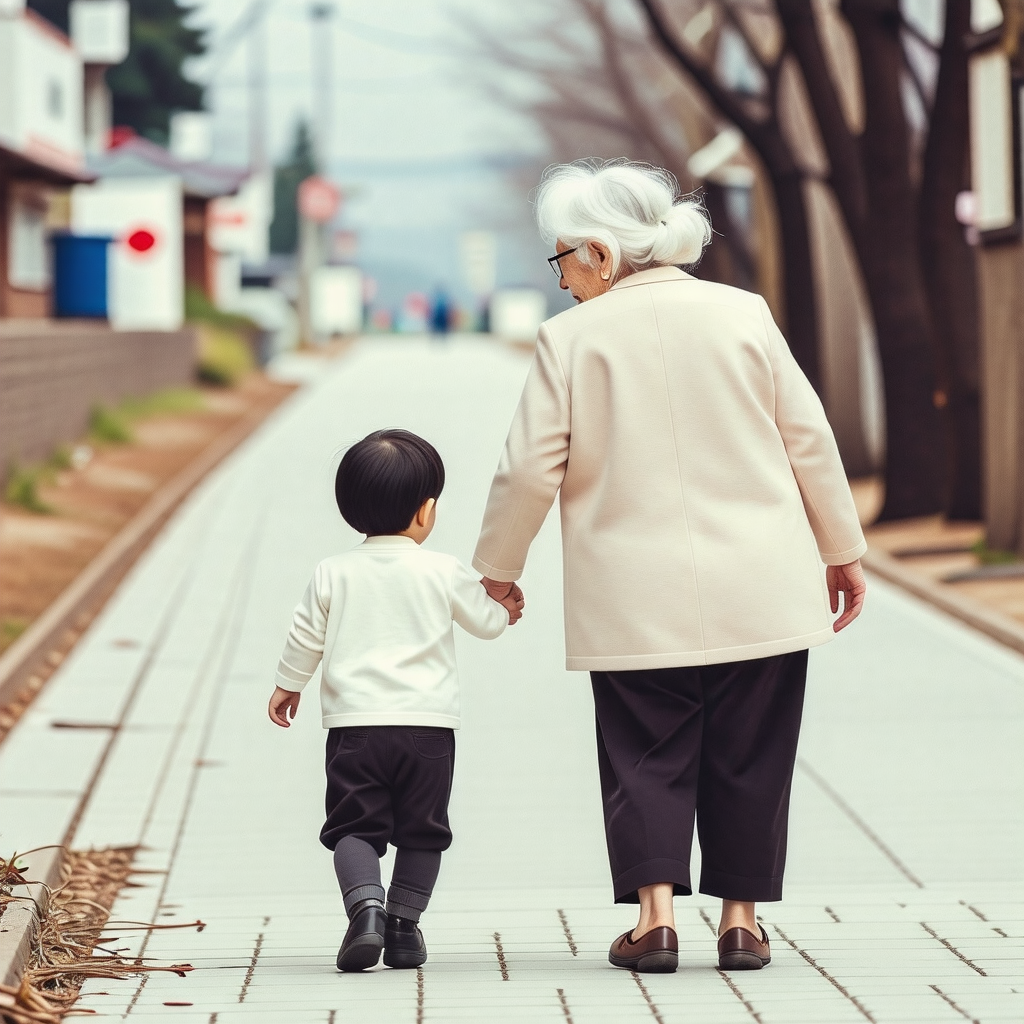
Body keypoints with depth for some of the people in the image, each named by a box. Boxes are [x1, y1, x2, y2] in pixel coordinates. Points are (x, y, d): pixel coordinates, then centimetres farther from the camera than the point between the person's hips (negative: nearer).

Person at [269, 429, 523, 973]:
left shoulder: (333, 573, 1)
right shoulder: (443, 573, -1)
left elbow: (306, 637, 7)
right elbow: (486, 620, 12)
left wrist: (288, 685, 24)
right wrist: (506, 609, 34)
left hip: (354, 723, 0)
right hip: (428, 724, 0)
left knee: (354, 826, 3)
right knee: (420, 830, 12)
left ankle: (366, 906, -19)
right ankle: (403, 925, 11)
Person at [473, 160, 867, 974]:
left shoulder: (573, 336, -4)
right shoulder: (743, 314, 1)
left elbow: (530, 467, -3)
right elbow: (809, 440, 4)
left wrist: (499, 567, 13)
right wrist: (842, 551, 14)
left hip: (638, 596, -1)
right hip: (759, 592, 2)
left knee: (646, 756, 7)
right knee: (749, 755, 9)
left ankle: (656, 915, -4)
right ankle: (742, 920, 11)